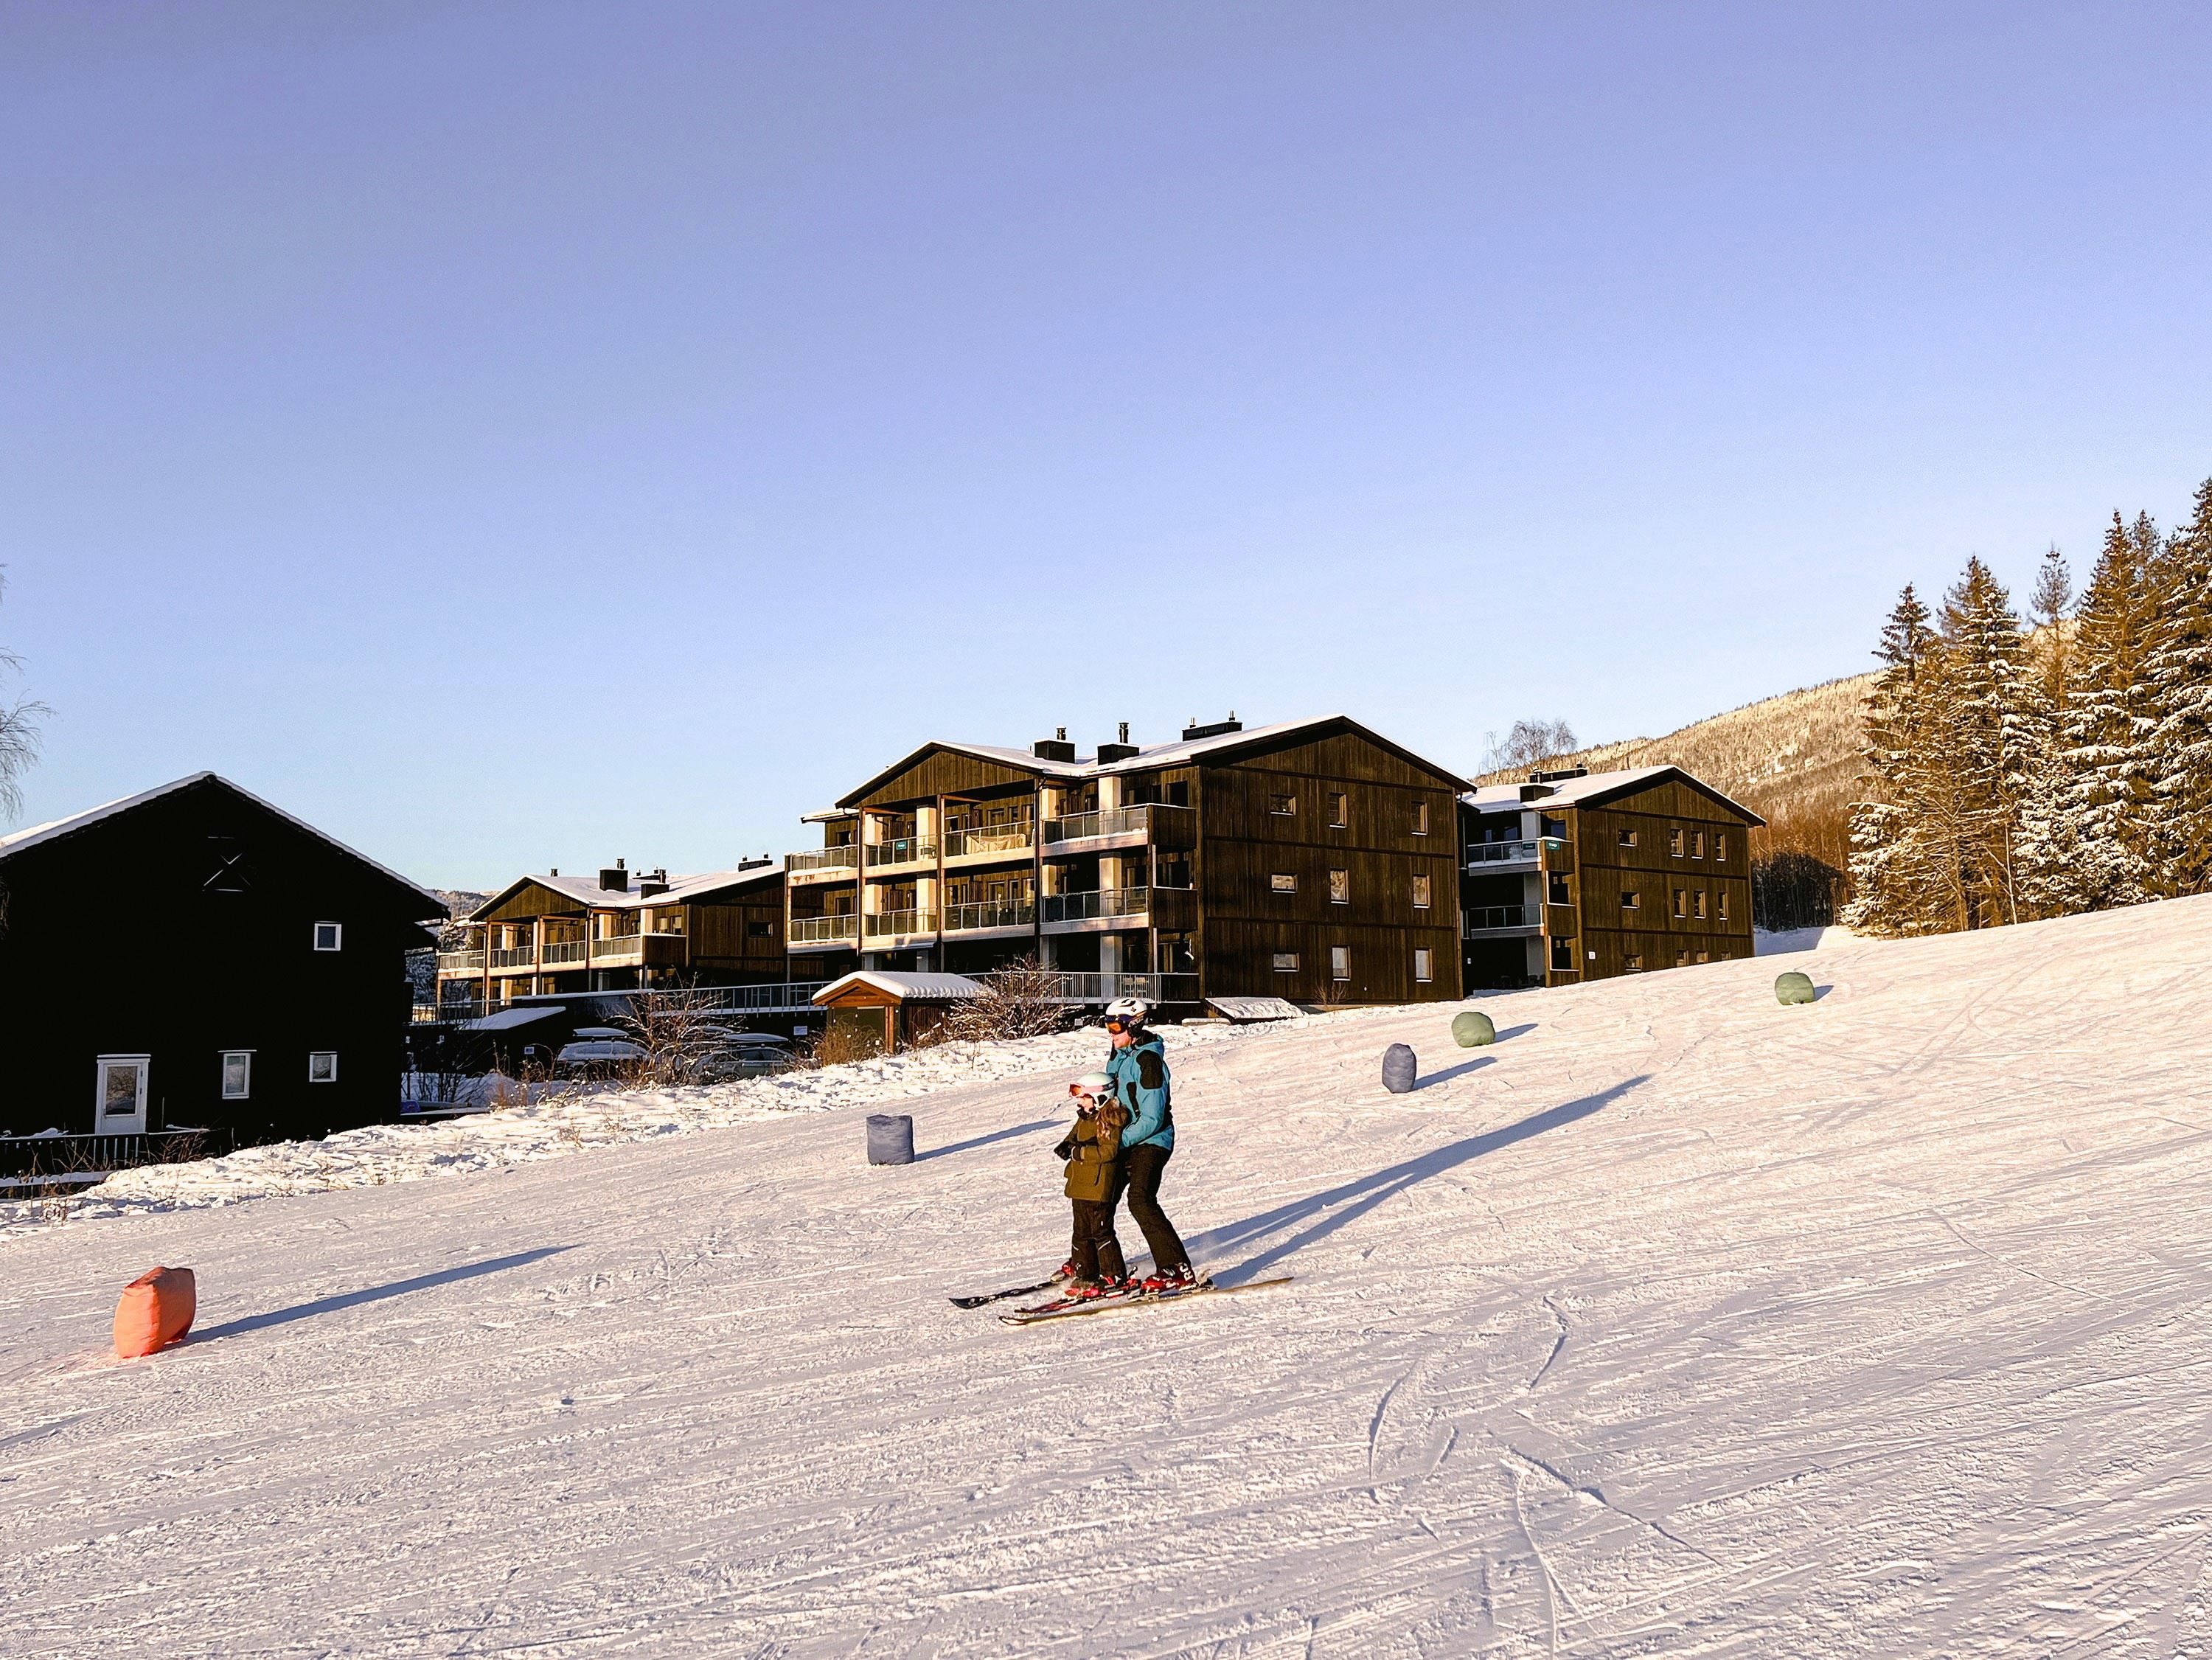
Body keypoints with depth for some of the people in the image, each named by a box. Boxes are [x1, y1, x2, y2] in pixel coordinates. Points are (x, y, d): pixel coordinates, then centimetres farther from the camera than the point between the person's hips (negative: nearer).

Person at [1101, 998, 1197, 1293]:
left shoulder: (1148, 1061, -20)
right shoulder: (1119, 1056, 9)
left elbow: (1151, 1120, -22)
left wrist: (1117, 1142, -23)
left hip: (1150, 1142, -10)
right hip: (1125, 1141, 10)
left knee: (1141, 1201, -24)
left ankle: (1177, 1269, -24)